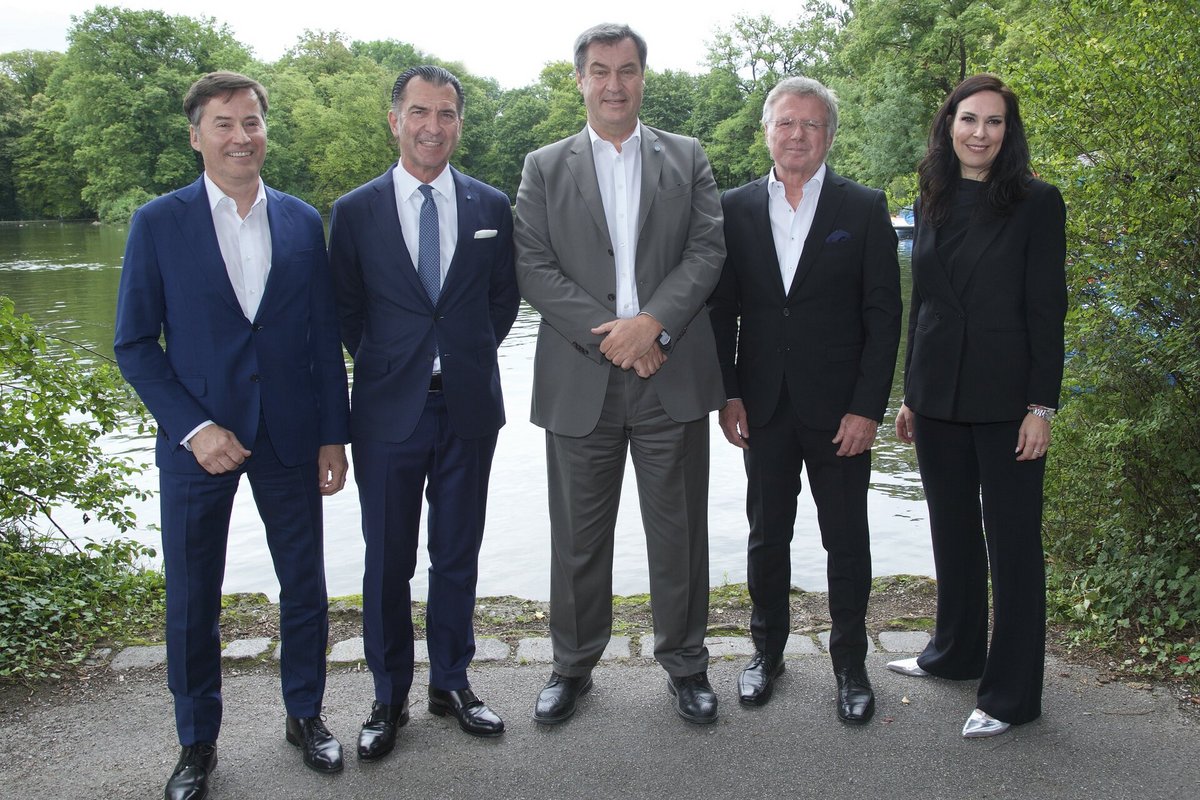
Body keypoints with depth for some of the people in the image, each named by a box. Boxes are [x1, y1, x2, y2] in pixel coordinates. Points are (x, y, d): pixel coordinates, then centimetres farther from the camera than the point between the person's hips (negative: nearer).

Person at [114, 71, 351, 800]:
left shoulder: (302, 221, 4)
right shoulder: (159, 223, -3)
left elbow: (326, 337, 5)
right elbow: (135, 343, -3)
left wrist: (333, 434, 2)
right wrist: (193, 428, -13)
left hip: (290, 437, 2)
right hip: (197, 440, -1)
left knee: (305, 585, 11)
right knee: (192, 599, 9)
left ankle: (306, 713, 32)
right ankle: (198, 741, 28)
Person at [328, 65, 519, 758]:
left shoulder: (491, 206, 4)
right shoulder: (355, 211, -1)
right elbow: (346, 311, 6)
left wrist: (470, 355, 5)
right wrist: (385, 364, 1)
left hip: (470, 406, 2)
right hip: (389, 409, -1)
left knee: (458, 556, 12)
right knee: (388, 563, 8)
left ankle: (453, 682, 29)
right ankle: (390, 698, 24)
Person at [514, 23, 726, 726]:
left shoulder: (688, 158, 10)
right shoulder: (545, 167, 8)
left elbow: (708, 250, 0)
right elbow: (533, 267, -1)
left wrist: (653, 322, -15)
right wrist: (607, 335, -13)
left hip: (672, 376, 0)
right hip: (581, 379, 0)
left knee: (679, 531, 8)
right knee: (579, 536, 10)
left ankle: (685, 663, 26)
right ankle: (573, 666, 28)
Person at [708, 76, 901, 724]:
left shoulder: (864, 208, -1)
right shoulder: (736, 208, 4)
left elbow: (883, 314, -4)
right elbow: (722, 308, 6)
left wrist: (867, 407, -10)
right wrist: (728, 394, -1)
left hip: (839, 410, -2)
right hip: (763, 408, 2)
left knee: (846, 542, 8)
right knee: (767, 536, 13)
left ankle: (850, 663, 24)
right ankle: (767, 649, 31)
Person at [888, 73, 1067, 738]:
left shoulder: (1036, 202, -5)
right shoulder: (932, 203, 10)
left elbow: (1047, 309, -8)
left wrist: (1041, 406, -12)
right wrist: (910, 392, 12)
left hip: (1005, 396, -5)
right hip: (938, 395, 5)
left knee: (1011, 540, 2)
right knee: (951, 530, 16)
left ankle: (1011, 694, 12)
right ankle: (955, 652, 34)